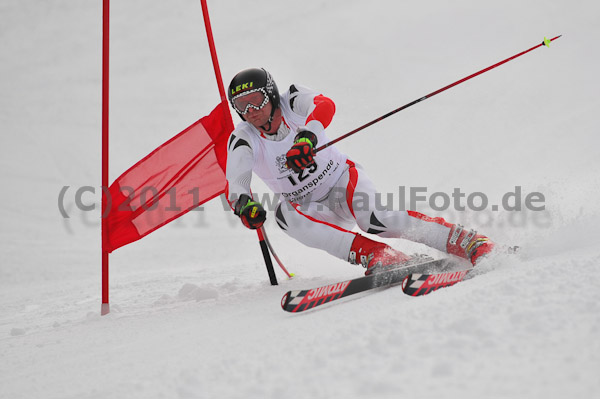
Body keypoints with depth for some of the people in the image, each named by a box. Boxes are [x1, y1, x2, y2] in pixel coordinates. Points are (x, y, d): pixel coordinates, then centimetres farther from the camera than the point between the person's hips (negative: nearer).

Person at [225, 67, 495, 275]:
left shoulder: (293, 102, -16)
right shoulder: (243, 139, -13)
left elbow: (325, 106, -39)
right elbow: (236, 183, -30)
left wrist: (307, 137, -60)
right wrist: (243, 204, -54)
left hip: (341, 179, -3)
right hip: (309, 205, 3)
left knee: (373, 220, -32)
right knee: (285, 213, -31)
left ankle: (470, 243, -27)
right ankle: (375, 255, -33)